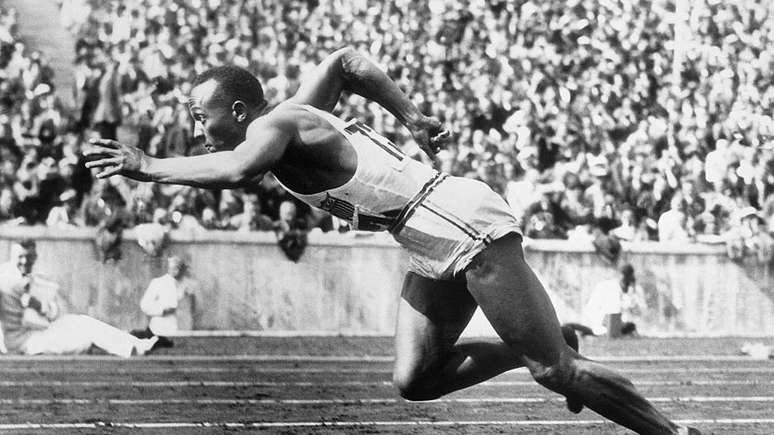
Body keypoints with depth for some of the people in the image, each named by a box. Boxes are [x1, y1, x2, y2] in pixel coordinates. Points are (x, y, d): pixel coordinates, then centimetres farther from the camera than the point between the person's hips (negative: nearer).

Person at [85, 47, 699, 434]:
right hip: (438, 249, 10)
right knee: (414, 381, 5)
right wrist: (411, 117, 29)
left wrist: (148, 167, -29)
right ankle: (543, 350, 19)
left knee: (553, 370, -4)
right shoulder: (291, 117, 13)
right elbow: (344, 60, 29)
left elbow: (237, 170, -36)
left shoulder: (275, 126, -13)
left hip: (468, 227, -10)